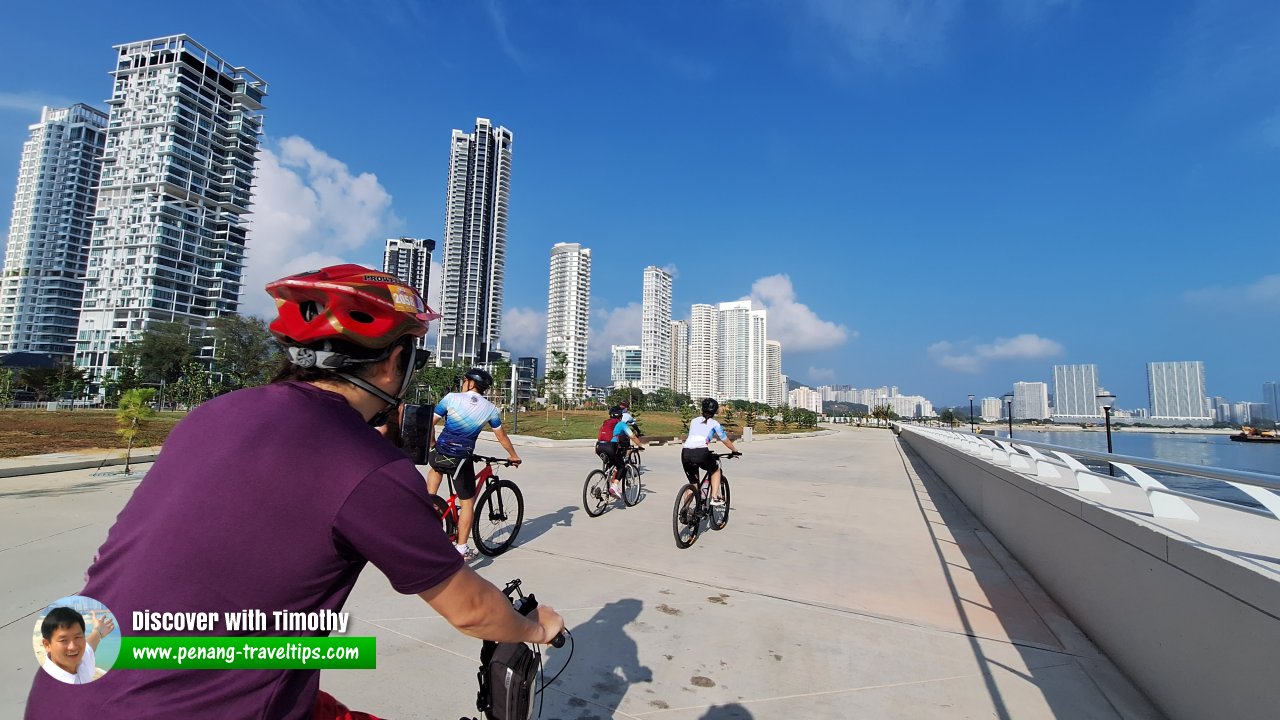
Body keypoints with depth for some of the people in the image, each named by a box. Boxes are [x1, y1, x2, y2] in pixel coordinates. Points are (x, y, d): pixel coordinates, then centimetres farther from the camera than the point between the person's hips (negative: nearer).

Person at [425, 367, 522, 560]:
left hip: (439, 454, 1)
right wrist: (514, 456, 28)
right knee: (467, 503, 12)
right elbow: (502, 437, 12)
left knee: (436, 467, 39)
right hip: (461, 461, -1)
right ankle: (462, 548, 15)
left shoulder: (452, 397, -1)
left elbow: (429, 424, 1)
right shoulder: (490, 409, 3)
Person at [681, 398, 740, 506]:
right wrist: (734, 450, 43)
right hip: (701, 453, -3)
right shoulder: (714, 424, 15)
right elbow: (725, 440, 26)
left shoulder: (694, 421, 24)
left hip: (686, 453, 4)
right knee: (716, 470, 27)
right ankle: (715, 498, 18)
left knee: (693, 483, 21)